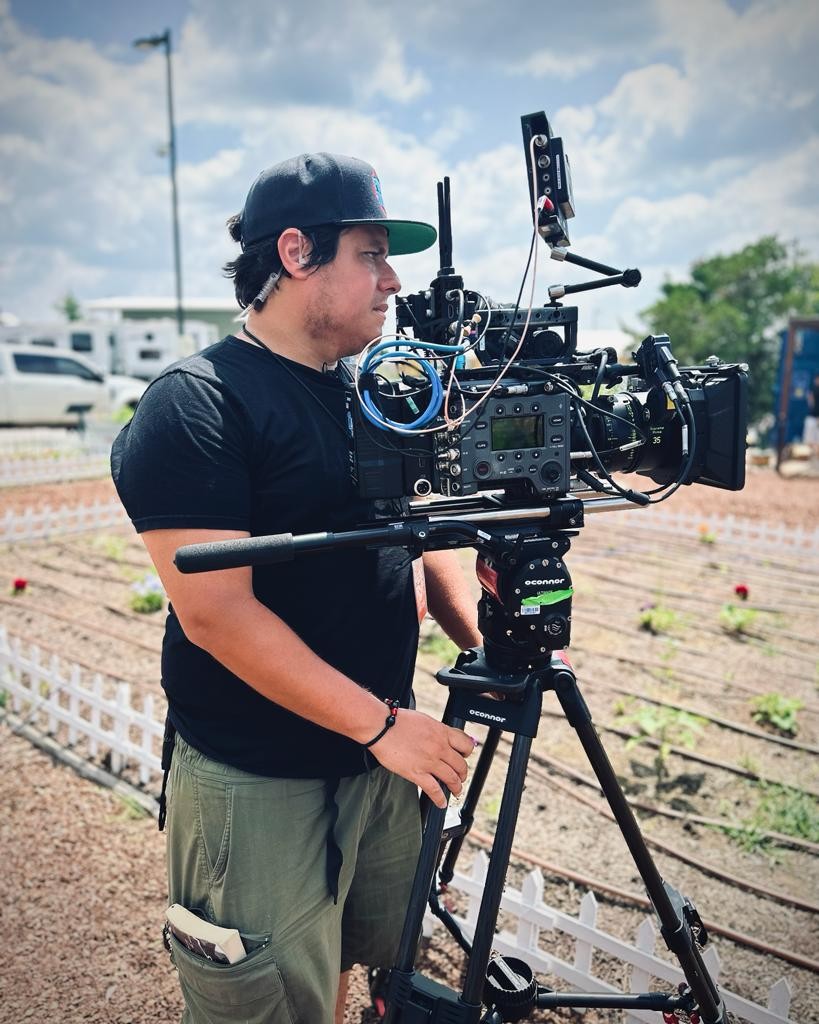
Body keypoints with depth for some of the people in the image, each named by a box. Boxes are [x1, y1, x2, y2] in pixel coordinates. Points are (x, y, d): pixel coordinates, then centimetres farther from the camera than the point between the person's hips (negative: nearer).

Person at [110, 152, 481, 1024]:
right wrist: (382, 722, -21)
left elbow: (416, 532, 14)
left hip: (380, 758, 7)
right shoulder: (194, 406, -17)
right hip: (259, 787, -7)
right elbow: (216, 613, -23)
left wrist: (482, 640, -1)